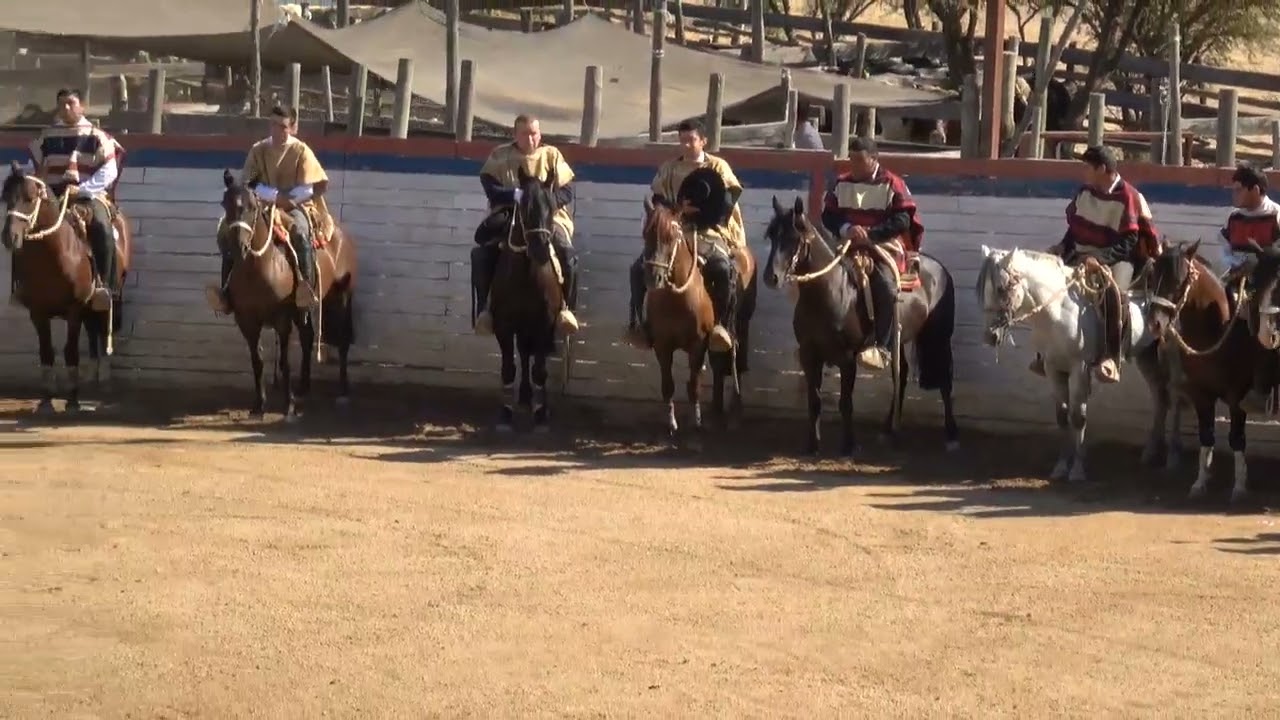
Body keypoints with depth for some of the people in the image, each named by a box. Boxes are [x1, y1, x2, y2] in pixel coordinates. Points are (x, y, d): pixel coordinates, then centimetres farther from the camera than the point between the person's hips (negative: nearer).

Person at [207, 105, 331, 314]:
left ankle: (307, 287, -39)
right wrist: (274, 195, -17)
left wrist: (286, 199, -17)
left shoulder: (301, 151, -3)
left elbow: (308, 190, -8)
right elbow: (247, 184, -3)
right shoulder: (258, 150, 5)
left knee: (300, 233, -37)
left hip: (295, 207, -4)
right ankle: (227, 291, -16)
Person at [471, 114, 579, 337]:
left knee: (568, 254, -27)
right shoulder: (500, 156, 5)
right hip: (508, 217, 0)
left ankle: (565, 307, -13)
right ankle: (485, 308, -13)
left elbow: (567, 191, 2)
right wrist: (516, 195, -23)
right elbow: (490, 188, -7)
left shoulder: (552, 155, 7)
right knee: (481, 253, -24)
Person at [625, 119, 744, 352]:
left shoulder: (718, 167, 2)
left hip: (710, 232, -3)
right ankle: (636, 321, -8)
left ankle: (719, 323, -23)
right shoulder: (669, 168, 10)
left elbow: (726, 203, -6)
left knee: (722, 268, -35)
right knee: (639, 267, -19)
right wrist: (678, 210, -14)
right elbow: (657, 201, 6)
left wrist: (700, 215, -18)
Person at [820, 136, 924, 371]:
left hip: (885, 248, -5)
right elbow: (828, 215, 6)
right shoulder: (842, 184, 10)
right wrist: (847, 229, -16)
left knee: (885, 287, -31)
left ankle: (882, 347, -27)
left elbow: (902, 220, -10)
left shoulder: (892, 185, -3)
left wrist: (870, 233, -21)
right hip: (849, 248, 5)